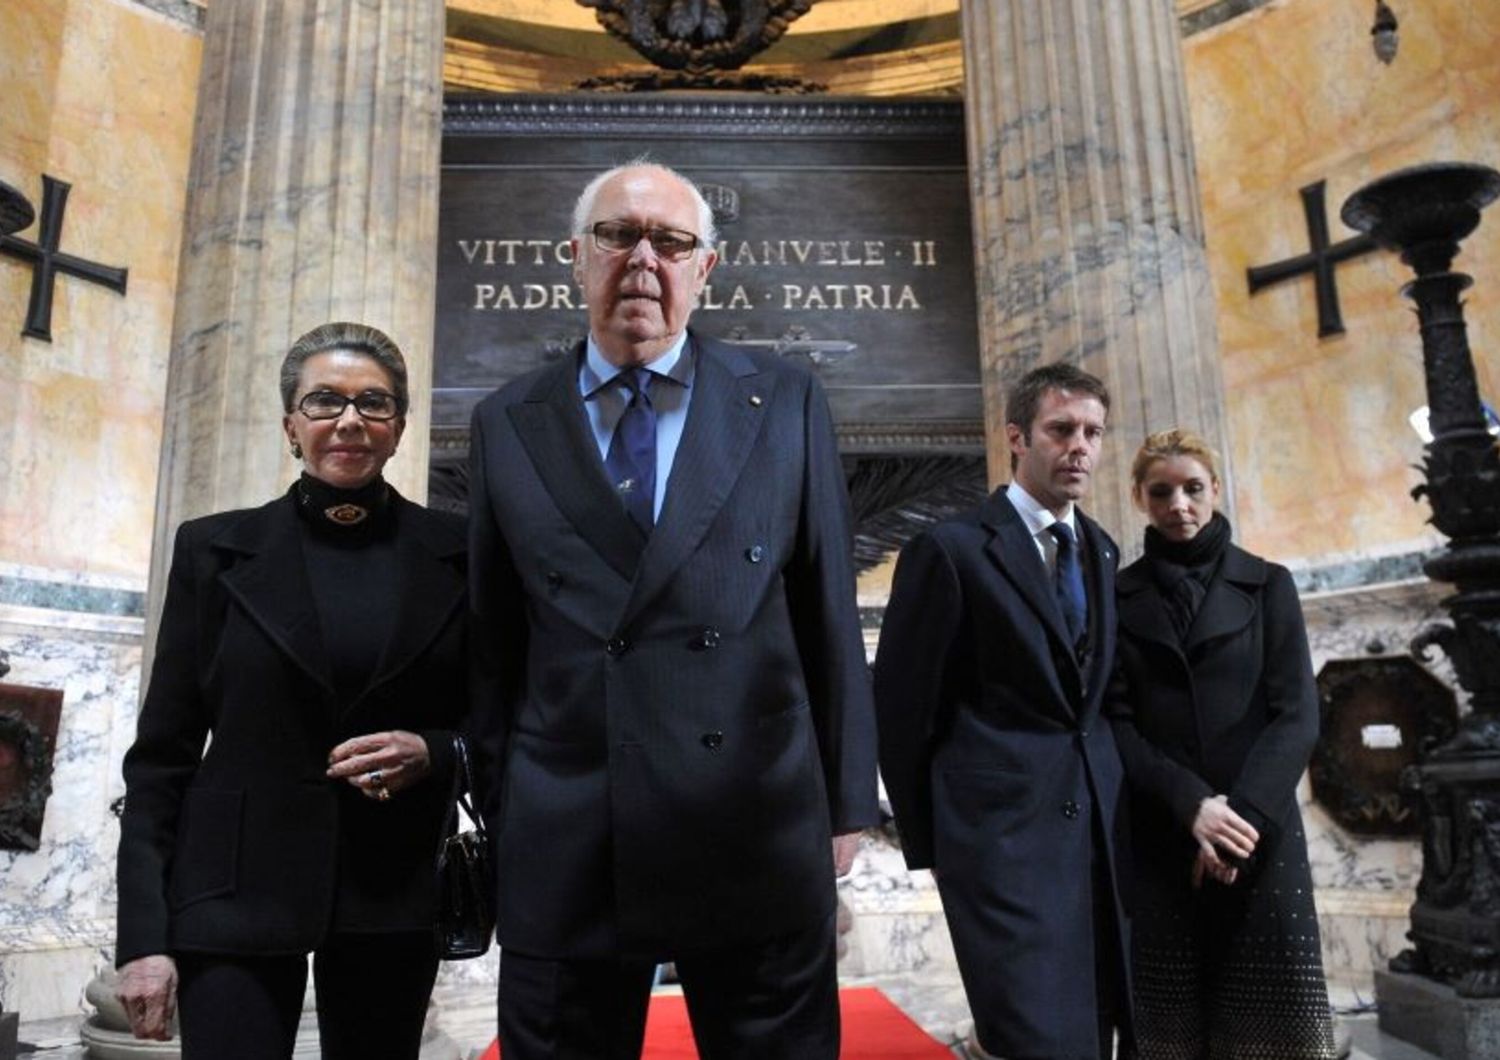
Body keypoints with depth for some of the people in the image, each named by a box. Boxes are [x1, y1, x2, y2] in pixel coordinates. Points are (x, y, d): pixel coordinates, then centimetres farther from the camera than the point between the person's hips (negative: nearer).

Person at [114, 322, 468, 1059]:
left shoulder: (454, 554, 3)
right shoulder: (215, 550, 3)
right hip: (236, 893, -1)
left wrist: (433, 752, -13)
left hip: (394, 894, 1)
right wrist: (144, 934, -4)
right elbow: (161, 752, 2)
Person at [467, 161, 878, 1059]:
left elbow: (829, 613, 3)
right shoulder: (507, 425, 6)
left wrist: (846, 804, 3)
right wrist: (501, 812, 8)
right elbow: (492, 639, 8)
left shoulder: (786, 404, 3)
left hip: (760, 834, 0)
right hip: (562, 850, 1)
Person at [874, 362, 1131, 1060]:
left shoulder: (1101, 550, 13)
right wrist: (926, 841, 0)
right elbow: (900, 709, -5)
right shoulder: (952, 549, -8)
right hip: (1003, 826, -7)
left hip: (1097, 821, 7)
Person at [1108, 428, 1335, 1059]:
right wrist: (1191, 805, -14)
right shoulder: (1118, 597, 6)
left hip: (1261, 833, 0)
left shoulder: (1267, 585, 8)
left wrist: (1244, 815, -13)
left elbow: (1297, 714, -1)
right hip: (1155, 840, 0)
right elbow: (1116, 721, 0)